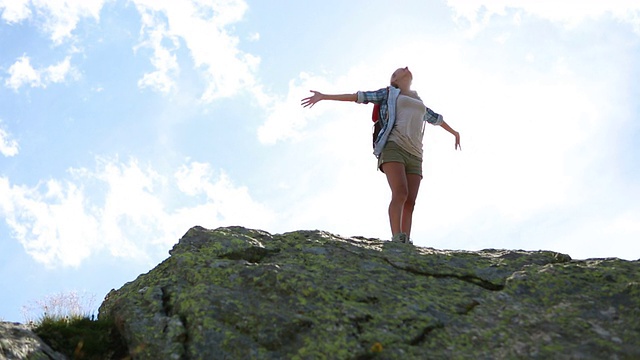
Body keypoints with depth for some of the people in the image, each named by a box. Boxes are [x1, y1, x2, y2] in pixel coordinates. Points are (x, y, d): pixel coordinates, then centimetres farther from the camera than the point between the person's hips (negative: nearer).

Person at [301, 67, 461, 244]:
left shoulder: (418, 103, 35)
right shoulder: (388, 93, 20)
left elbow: (436, 118, 51)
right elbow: (357, 96, 13)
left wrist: (454, 132, 67)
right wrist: (323, 96, 6)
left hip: (413, 156, 5)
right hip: (393, 148, -5)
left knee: (410, 202, -11)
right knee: (400, 193, -27)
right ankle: (397, 241, -36)